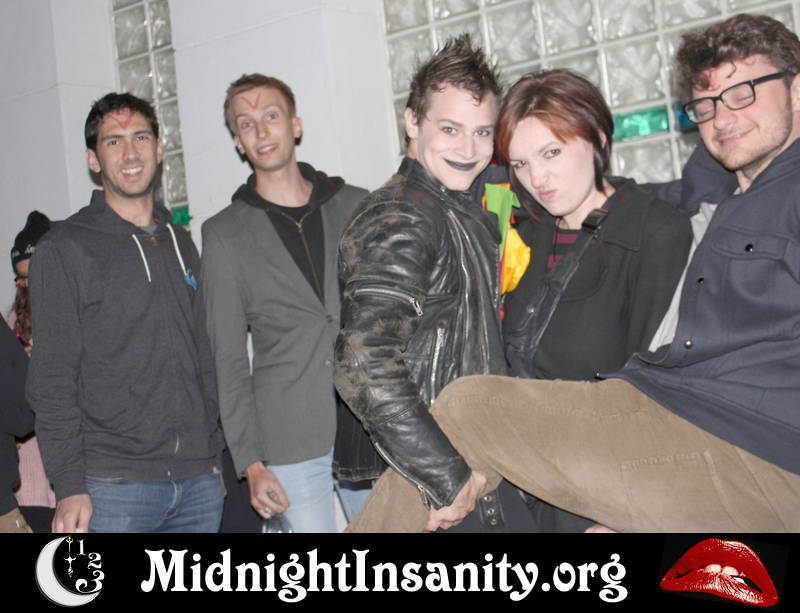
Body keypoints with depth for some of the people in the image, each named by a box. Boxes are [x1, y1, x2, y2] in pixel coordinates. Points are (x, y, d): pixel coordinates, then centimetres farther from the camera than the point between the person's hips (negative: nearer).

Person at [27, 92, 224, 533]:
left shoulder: (180, 244, 15)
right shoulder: (64, 249, -2)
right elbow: (52, 381, -6)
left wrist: (215, 458, 14)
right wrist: (69, 485, -12)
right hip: (113, 486, -5)